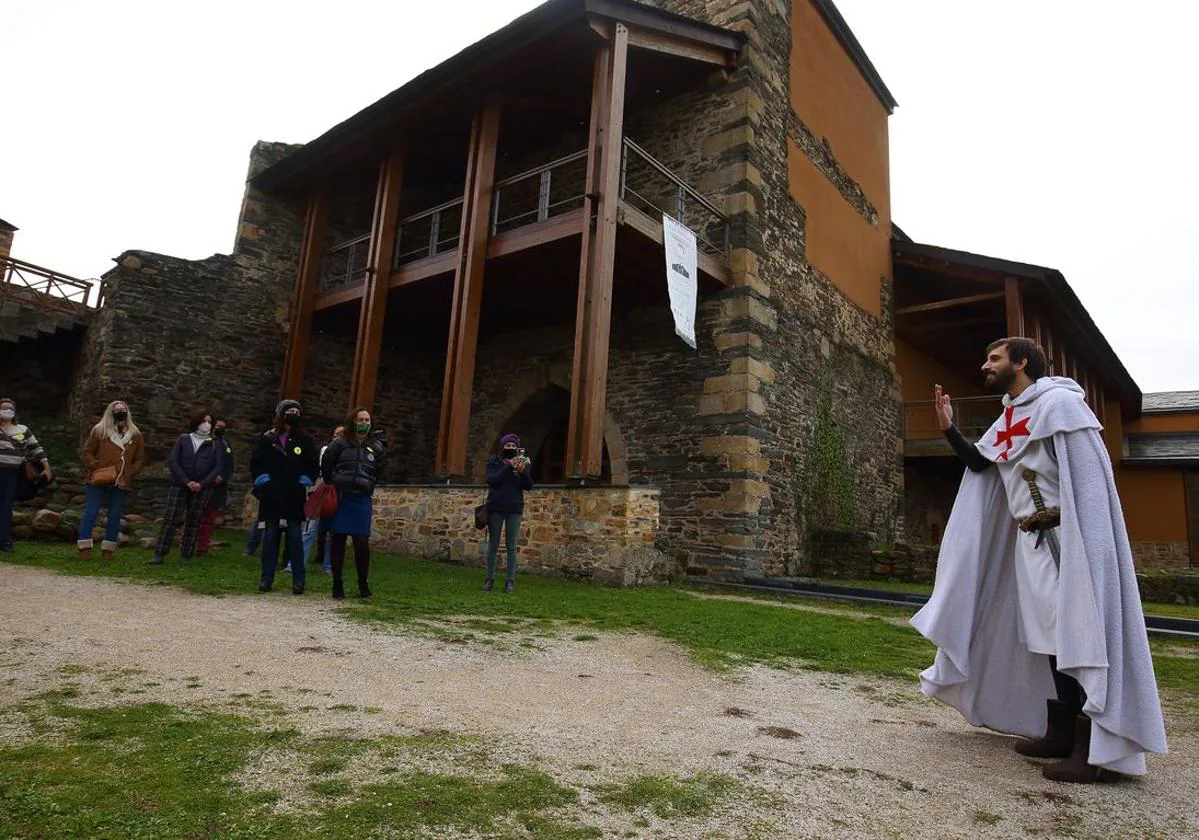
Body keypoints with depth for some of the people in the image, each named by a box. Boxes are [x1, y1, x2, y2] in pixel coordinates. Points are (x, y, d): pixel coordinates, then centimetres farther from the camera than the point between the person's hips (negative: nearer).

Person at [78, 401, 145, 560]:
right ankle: (84, 548, 5)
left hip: (121, 483, 2)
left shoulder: (135, 434, 7)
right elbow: (87, 452, 4)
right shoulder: (99, 430, 1)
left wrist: (130, 472, -2)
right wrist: (96, 467, -10)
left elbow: (140, 459, 12)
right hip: (97, 481, -2)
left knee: (114, 516, 6)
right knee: (91, 513, -2)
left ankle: (108, 550, 14)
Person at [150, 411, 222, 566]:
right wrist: (186, 481, -12)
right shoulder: (183, 439, 6)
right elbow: (172, 461, -1)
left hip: (202, 488, 1)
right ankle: (159, 555, -1)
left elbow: (217, 468, 2)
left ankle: (186, 556, 9)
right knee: (170, 519, -4)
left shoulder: (214, 445, 8)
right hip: (179, 485, 0)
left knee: (193, 522, 3)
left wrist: (202, 484, -12)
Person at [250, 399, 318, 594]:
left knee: (295, 538, 0)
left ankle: (298, 581, 4)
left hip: (294, 499, 0)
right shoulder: (268, 438, 5)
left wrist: (304, 482, -3)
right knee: (270, 537, 5)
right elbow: (256, 462, 9)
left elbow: (313, 465, 8)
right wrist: (262, 480, -2)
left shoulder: (305, 440, 5)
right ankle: (266, 579, 13)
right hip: (271, 498, 1)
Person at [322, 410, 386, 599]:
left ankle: (363, 583, 15)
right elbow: (326, 466, 8)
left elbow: (380, 471, 16)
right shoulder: (340, 443, 2)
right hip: (340, 497, -1)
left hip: (362, 499, 1)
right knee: (338, 540, 5)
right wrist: (333, 484, 9)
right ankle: (337, 584, 17)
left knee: (362, 541, -2)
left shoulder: (376, 447, 8)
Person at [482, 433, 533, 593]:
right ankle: (490, 578, 13)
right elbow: (491, 480, -13)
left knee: (511, 545, 2)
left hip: (514, 509, 1)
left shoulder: (523, 462, 6)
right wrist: (508, 467, -22)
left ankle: (510, 580, 5)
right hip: (495, 508, 0)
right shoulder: (494, 461, 2)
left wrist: (523, 471, -17)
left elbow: (529, 486, 1)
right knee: (493, 544, 6)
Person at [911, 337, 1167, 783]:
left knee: (1076, 634, -6)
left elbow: (1089, 474, -16)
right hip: (1029, 541, 9)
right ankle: (1059, 734, 21)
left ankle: (1091, 748, 1)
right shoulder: (1007, 419, 16)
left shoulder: (1059, 402, -10)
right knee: (1050, 637, 12)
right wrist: (948, 427, 4)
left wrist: (1080, 544, -22)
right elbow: (978, 464, 15)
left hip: (1065, 538, -9)